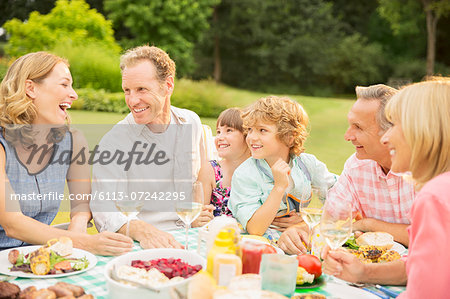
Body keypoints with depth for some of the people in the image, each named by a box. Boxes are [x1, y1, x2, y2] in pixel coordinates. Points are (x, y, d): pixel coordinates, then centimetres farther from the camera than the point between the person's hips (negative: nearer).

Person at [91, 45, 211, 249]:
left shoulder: (191, 123, 7)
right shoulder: (114, 140, -7)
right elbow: (103, 209, -15)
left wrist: (201, 213, 1)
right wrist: (140, 230, -34)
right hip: (139, 247, -3)